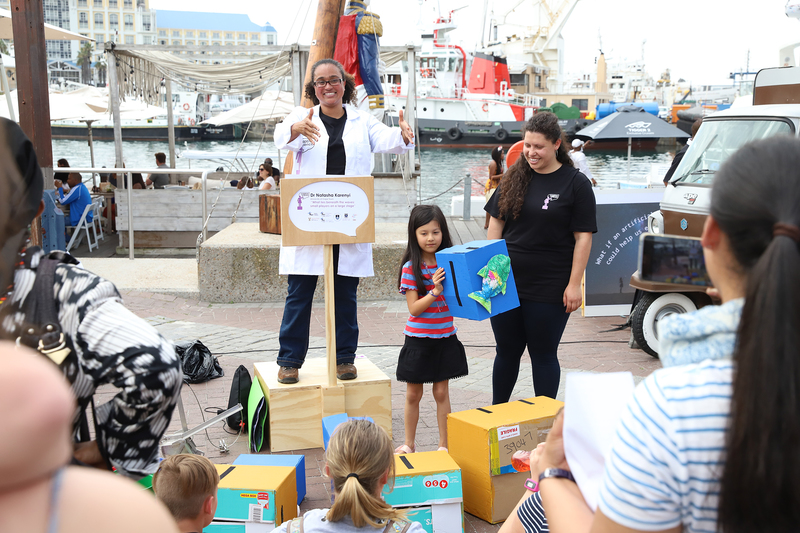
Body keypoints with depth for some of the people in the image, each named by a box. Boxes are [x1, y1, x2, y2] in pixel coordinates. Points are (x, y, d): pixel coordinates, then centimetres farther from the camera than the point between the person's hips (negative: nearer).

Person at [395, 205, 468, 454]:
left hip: (445, 338, 2)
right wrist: (435, 292, -28)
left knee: (442, 392, 9)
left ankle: (444, 445, 21)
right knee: (413, 394, 9)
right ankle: (409, 444, 24)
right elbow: (414, 308, -14)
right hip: (418, 339, -2)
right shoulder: (411, 268, -10)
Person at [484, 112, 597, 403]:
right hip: (506, 282, 4)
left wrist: (574, 284, -11)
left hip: (550, 289, -4)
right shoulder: (515, 176, 7)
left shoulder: (575, 183, -5)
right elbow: (496, 222, 12)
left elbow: (583, 237, -7)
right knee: (506, 352, 14)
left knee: (543, 355, 7)